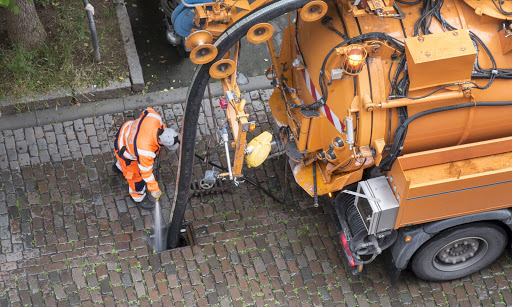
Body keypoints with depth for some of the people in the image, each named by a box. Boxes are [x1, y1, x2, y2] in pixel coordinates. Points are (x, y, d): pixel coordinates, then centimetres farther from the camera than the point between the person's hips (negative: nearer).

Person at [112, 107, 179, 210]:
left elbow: (148, 111, -8)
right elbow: (146, 172, -27)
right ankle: (139, 197, 46)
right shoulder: (146, 152, -43)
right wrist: (154, 190, -13)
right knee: (136, 175, 15)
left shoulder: (154, 117, -34)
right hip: (125, 150, -7)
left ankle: (118, 167, 69)